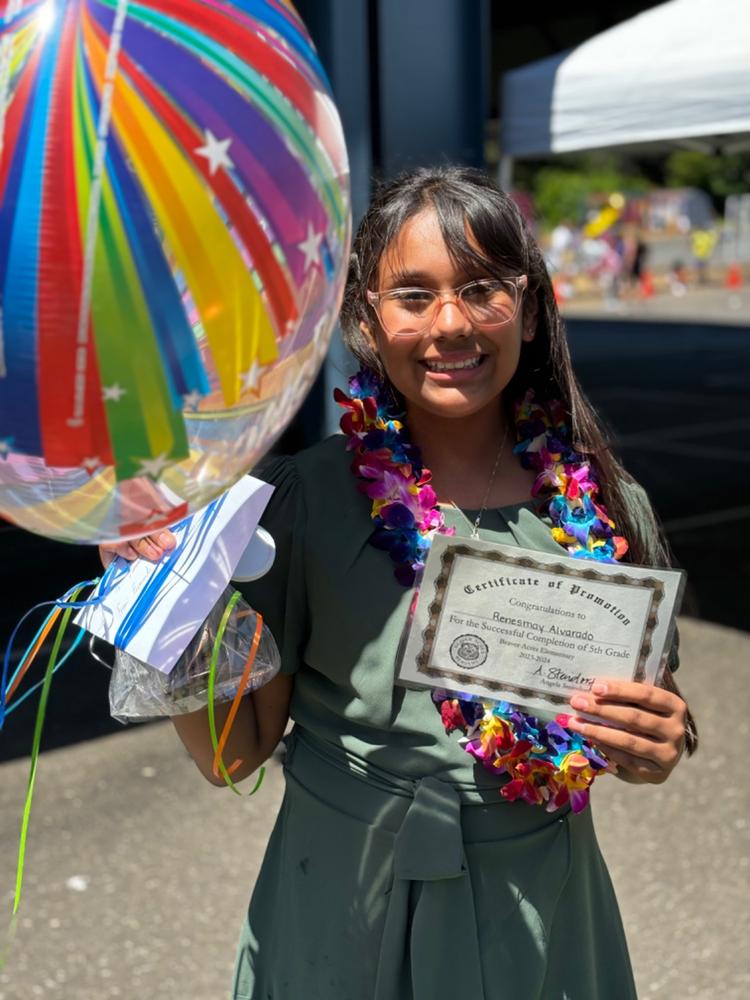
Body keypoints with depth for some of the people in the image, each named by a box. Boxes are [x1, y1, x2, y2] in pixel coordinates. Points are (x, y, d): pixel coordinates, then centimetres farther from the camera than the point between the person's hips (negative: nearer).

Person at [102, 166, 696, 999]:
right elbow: (235, 752, -9)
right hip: (343, 911, -1)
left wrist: (658, 750, -17)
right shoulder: (304, 499, -14)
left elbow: (650, 738, 4)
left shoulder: (604, 508, -8)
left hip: (539, 923, 2)